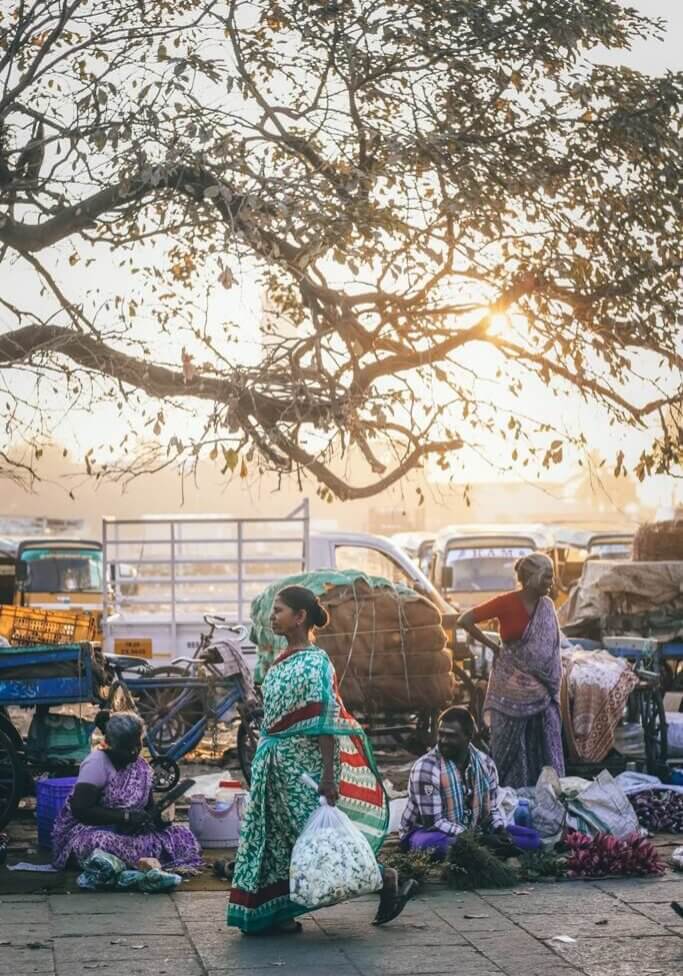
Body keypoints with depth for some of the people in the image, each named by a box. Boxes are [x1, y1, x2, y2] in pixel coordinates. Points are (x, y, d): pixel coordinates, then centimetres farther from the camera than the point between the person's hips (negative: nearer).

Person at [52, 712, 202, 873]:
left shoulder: (142, 766, 7)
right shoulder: (96, 764, -15)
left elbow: (148, 807, 16)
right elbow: (80, 810, -23)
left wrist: (159, 815, -9)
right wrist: (126, 816, -26)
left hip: (127, 832, 6)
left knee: (182, 835, -12)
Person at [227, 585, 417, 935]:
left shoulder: (314, 663, -15)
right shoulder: (281, 662, 11)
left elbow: (326, 722, -19)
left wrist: (328, 775, -24)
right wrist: (265, 756, 19)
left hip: (303, 762, -9)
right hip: (277, 762, 9)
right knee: (278, 835, 8)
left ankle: (387, 880, 7)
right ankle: (279, 914, 14)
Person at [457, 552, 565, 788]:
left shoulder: (546, 605, 3)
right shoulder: (507, 603, -13)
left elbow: (551, 647, 12)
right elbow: (464, 620, -12)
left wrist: (554, 687, 7)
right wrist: (493, 646, -5)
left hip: (540, 687, 5)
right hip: (511, 687, -5)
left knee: (546, 747, 4)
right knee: (511, 743, 3)